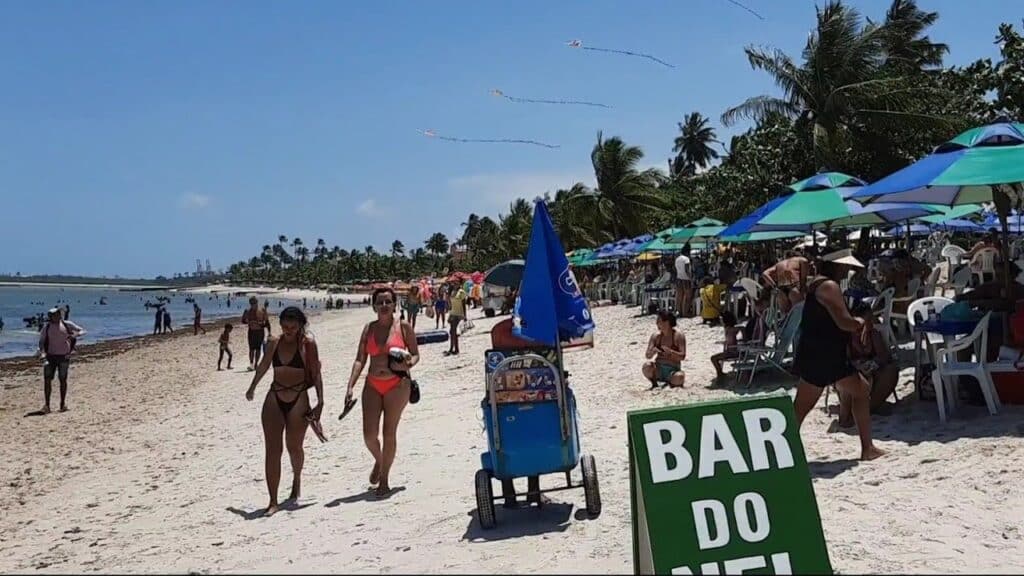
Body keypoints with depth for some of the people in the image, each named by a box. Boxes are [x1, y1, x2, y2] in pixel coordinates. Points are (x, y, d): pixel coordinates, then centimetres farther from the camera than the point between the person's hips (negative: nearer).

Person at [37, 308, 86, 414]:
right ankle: (46, 405, -6)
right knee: (47, 380, -8)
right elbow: (41, 341, 3)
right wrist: (42, 353, -13)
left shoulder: (67, 324, 0)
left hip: (64, 356, 0)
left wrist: (75, 335, -20)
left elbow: (83, 331, 1)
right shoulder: (46, 327, 1)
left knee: (63, 380, 4)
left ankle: (63, 404, 14)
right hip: (50, 356, 0)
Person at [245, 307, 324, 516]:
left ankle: (297, 479, 45)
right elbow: (263, 366, 20)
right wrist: (252, 388, 31)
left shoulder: (308, 343, -6)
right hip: (274, 399, 2)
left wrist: (320, 402, -11)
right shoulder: (273, 343, 3)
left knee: (294, 446, 12)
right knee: (272, 449, -5)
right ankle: (273, 501, -3)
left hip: (298, 400, -2)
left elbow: (316, 374, -5)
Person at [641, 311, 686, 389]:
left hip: (673, 370, -1)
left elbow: (682, 356, -12)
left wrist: (670, 351, -31)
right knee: (647, 366, -33)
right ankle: (654, 383, -2)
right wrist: (653, 351, -25)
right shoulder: (656, 336, 2)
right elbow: (648, 356, -1)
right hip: (659, 369, 1)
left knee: (679, 377, -37)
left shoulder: (678, 336, -5)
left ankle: (671, 382, 1)